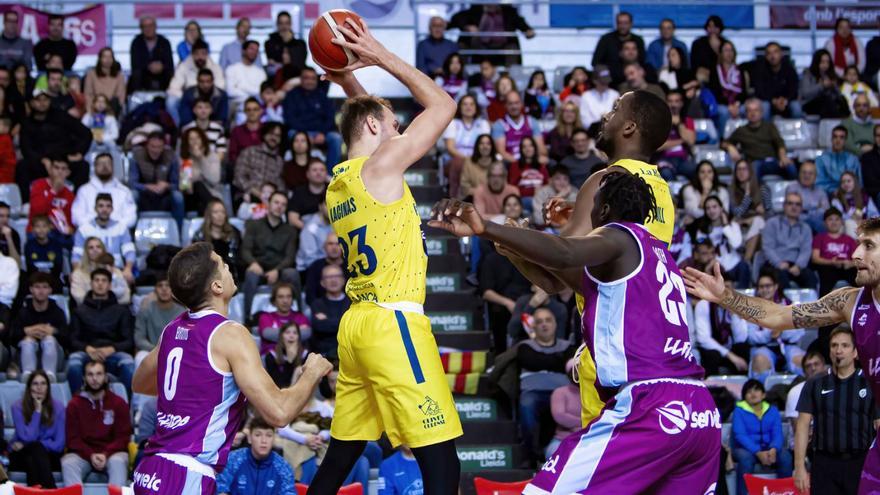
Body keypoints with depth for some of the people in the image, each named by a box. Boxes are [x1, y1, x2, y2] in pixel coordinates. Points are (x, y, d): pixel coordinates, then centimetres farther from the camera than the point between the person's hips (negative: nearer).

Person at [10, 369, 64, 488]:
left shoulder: (58, 407, -2)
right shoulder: (18, 407, -6)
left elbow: (59, 444, -7)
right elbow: (27, 437, -17)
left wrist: (26, 446, -13)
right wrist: (37, 410, -16)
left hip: (49, 457, 1)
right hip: (21, 457, -1)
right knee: (35, 448, -35)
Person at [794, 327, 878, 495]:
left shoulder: (870, 384, 3)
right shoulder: (815, 384, 6)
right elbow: (803, 426, 5)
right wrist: (800, 467, -3)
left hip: (860, 463, -1)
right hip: (824, 464, 1)